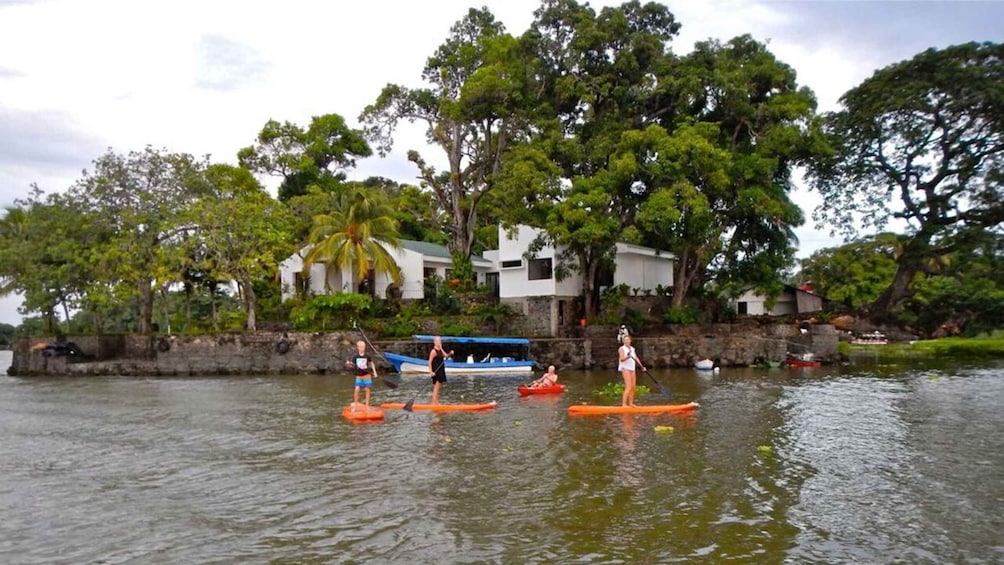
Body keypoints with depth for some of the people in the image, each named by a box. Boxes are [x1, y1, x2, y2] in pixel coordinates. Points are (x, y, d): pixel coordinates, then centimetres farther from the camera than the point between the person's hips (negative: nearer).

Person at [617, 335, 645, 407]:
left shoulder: (632, 349, 16)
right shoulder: (622, 349, -6)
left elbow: (636, 358, 17)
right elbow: (622, 359, -19)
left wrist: (642, 366, 6)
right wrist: (627, 357, -38)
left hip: (632, 369, 7)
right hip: (625, 369, -7)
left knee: (633, 387, 5)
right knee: (628, 387, -16)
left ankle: (630, 403, 11)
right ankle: (624, 404, -17)